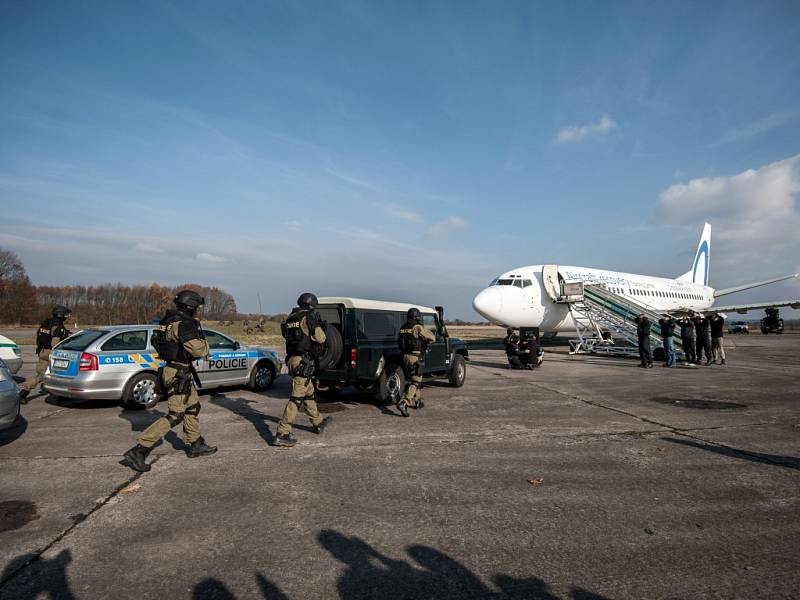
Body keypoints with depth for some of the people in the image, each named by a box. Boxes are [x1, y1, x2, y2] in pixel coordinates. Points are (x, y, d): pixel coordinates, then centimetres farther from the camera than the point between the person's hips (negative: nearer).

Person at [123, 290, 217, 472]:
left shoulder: (169, 321, 8)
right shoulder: (184, 324, -21)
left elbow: (155, 340, 21)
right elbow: (198, 349, -28)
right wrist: (205, 343, -4)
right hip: (178, 374, -10)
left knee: (193, 407, 19)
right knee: (174, 416, -6)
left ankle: (196, 446, 30)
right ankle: (138, 451, -5)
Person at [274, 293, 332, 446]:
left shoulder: (290, 318, 13)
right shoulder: (308, 318, -11)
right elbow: (320, 338, -11)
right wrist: (320, 325, 9)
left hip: (292, 359, 9)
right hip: (303, 361, -9)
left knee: (309, 393, 22)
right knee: (297, 397, -8)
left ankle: (318, 422, 38)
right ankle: (282, 434, -9)